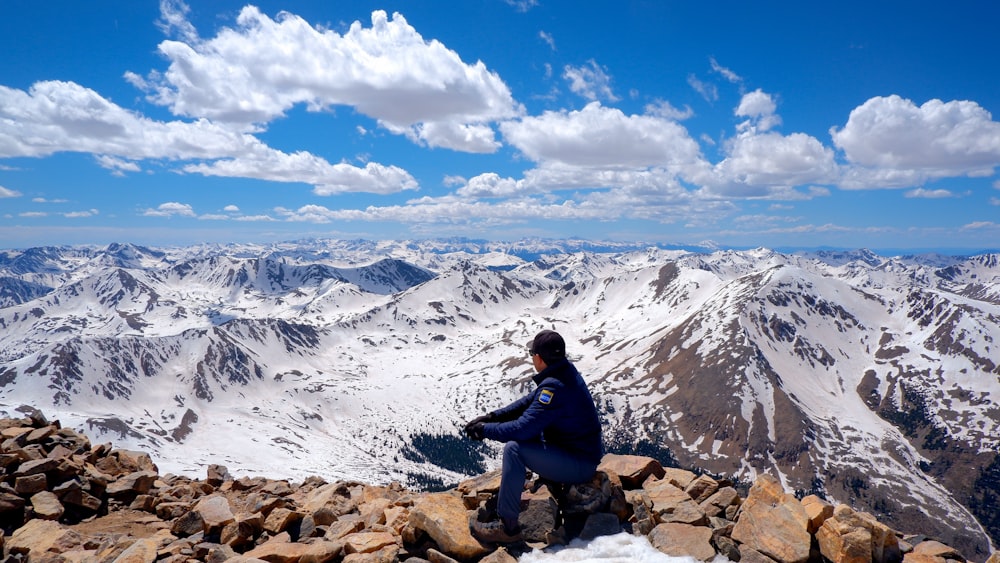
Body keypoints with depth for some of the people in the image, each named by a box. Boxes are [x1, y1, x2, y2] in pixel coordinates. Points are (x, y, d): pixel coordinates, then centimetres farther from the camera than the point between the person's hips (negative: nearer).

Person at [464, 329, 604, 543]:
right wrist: (493, 416, 4)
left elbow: (522, 428, -28)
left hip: (579, 464, -10)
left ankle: (508, 527, -12)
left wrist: (484, 430, -12)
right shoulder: (566, 371, 1)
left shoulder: (555, 387, -28)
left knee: (514, 449, -23)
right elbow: (529, 401, 11)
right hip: (583, 452, 10)